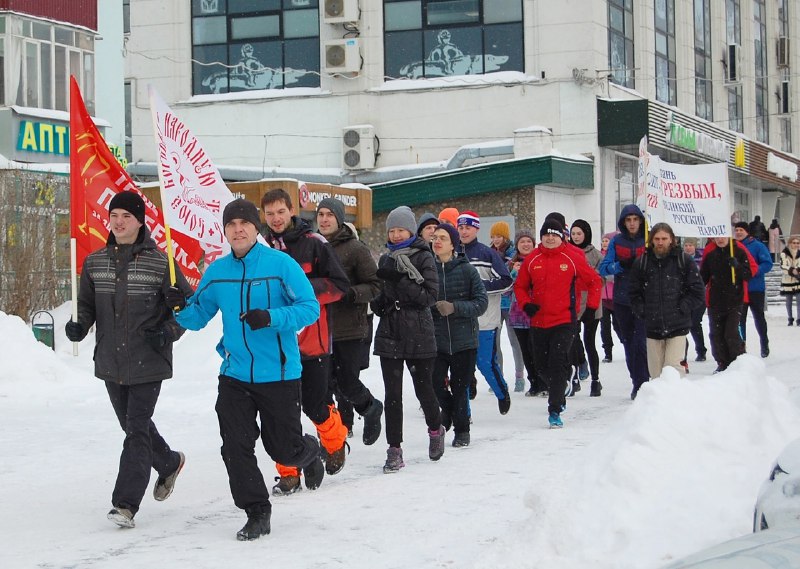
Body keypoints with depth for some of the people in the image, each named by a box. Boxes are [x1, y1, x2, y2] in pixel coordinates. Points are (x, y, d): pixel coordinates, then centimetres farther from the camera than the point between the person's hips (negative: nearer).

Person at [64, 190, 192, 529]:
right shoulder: (95, 263, 5)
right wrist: (79, 325, -4)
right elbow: (86, 303, 16)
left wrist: (169, 332, -14)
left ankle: (126, 504, -8)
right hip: (110, 362, 5)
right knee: (133, 425, 18)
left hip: (148, 363, -5)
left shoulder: (159, 263, -7)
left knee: (137, 429, -10)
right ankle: (169, 463, 44)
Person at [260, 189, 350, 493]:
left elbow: (340, 285, -6)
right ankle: (288, 474, 9)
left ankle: (336, 444, 34)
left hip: (312, 340, -3)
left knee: (315, 406, 3)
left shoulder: (313, 243, -5)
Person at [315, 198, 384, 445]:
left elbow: (375, 285, -6)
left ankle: (371, 407, 30)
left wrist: (351, 293, -22)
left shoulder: (355, 248, -8)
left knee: (347, 382, -2)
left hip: (350, 329, -4)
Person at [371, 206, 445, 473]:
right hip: (389, 333, 4)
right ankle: (394, 449, 1)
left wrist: (400, 280, -22)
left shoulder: (424, 257, -4)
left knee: (423, 388, 8)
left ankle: (435, 429, 36)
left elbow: (430, 295, -13)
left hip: (418, 335, -4)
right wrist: (378, 303, 1)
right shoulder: (386, 259, 11)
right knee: (392, 393, -3)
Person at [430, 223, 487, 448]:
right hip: (435, 339, 1)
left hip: (464, 339, -1)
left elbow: (481, 302, -6)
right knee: (434, 384, -8)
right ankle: (448, 409, 26)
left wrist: (455, 307, -17)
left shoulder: (466, 270, -3)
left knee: (460, 387, 4)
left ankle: (461, 430, 25)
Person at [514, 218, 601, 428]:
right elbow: (520, 285, 14)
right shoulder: (532, 260, 4)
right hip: (538, 322, 4)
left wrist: (592, 306, 3)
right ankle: (558, 395, 38)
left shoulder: (573, 258, -2)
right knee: (542, 365, 12)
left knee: (558, 364, -13)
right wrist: (526, 304, -3)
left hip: (564, 321, -4)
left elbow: (594, 281, 7)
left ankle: (555, 410, -10)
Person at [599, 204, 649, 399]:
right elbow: (603, 268, 0)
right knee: (628, 342, 10)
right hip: (622, 301, 3)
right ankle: (637, 382, 22)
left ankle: (641, 384, -9)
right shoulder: (616, 241, 5)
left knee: (640, 342, -12)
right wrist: (615, 267, -21)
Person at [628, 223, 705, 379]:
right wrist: (642, 311, 0)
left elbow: (697, 291, 2)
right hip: (652, 327, 3)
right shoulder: (642, 262, 6)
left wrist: (682, 309, -7)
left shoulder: (684, 261, 1)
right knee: (655, 371, 7)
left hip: (677, 326, -3)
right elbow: (633, 292, 12)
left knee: (674, 368, -12)